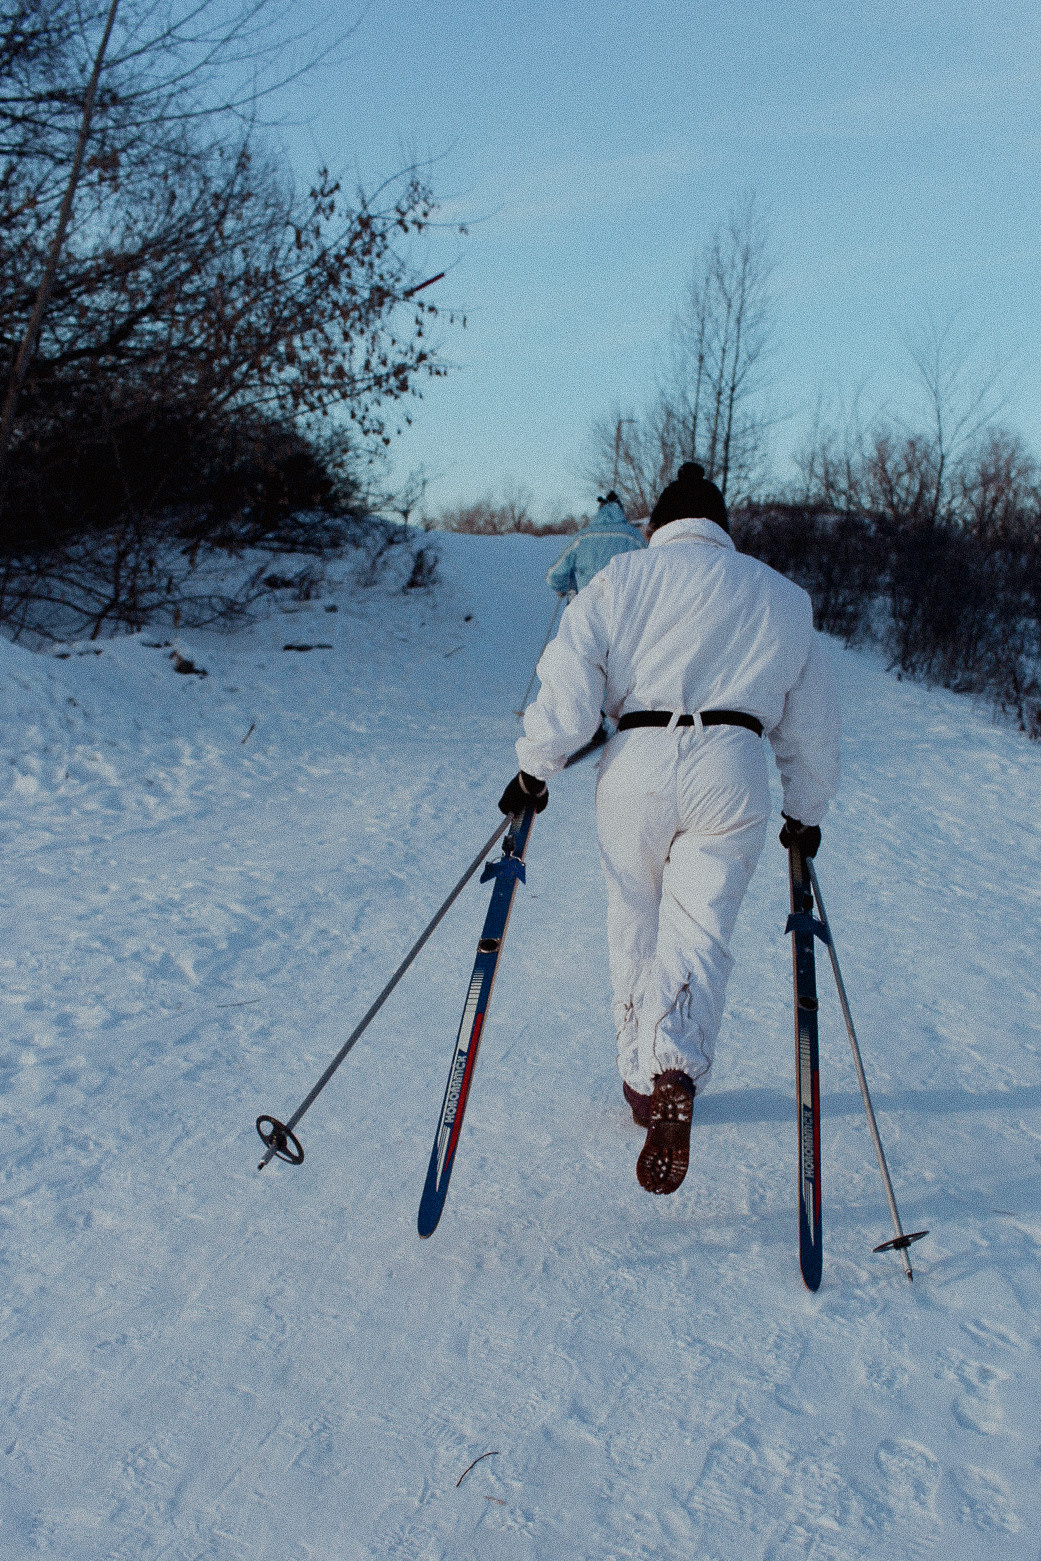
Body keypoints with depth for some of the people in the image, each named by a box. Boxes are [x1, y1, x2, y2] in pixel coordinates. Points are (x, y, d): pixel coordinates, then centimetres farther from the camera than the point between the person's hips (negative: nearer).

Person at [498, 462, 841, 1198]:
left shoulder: (622, 577, 8)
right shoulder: (783, 596, 17)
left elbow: (570, 682, -3)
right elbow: (814, 720, 20)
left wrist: (535, 768, 4)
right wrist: (807, 811, 28)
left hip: (637, 763, 0)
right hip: (731, 770, 1)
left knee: (635, 927, 15)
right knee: (700, 931, -1)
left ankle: (643, 1081, 23)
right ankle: (675, 1074, -25)